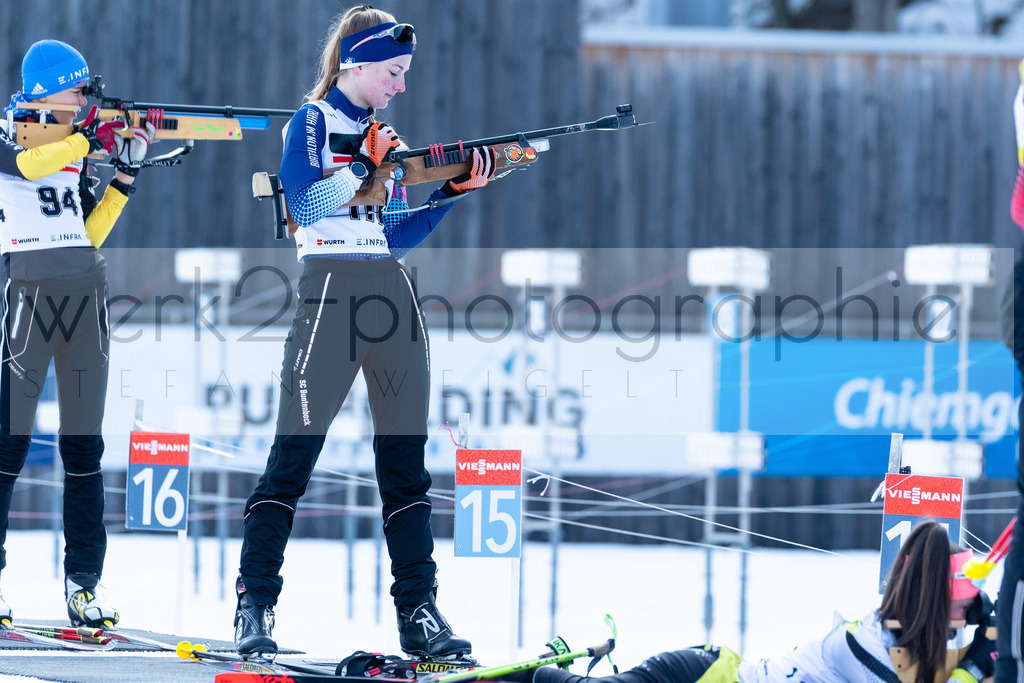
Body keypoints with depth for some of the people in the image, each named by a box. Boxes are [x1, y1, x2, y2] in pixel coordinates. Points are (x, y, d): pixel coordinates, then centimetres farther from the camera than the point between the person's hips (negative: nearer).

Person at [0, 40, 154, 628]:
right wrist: (91, 138, -18)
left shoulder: (76, 148, 17)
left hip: (86, 296, 6)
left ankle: (83, 580, 5)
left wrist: (126, 171, 7)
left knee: (84, 443, 4)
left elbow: (91, 232, 15)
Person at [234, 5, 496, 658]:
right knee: (295, 449, -8)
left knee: (406, 456, 4)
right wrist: (366, 166, -19)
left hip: (392, 296, 7)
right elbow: (305, 202, -13)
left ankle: (418, 609, 4)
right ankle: (254, 607, -7)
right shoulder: (312, 122, 2)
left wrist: (453, 190, 11)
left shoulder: (383, 135, 20)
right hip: (331, 287, -7)